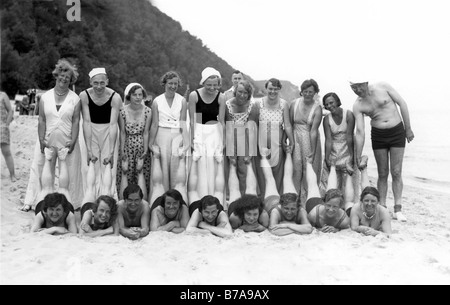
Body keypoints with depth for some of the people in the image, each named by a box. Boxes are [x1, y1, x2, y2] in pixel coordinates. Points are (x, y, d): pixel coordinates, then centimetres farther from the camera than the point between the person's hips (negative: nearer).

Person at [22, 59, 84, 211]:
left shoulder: (75, 99, 1)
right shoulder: (45, 97, 5)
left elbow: (76, 121, -3)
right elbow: (42, 120, 3)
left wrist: (73, 142, -12)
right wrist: (41, 140, -6)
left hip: (67, 142, -1)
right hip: (47, 141, 1)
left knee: (69, 174, 3)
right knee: (40, 170, 4)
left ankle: (70, 203, 15)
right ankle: (31, 201, 14)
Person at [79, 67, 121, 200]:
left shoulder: (115, 97, -19)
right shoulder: (84, 96, -14)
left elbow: (113, 124, -21)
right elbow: (86, 122, -15)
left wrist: (111, 152, -25)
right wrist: (89, 150, -20)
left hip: (109, 132, -1)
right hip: (91, 132, 1)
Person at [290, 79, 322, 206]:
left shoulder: (317, 108, -10)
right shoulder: (294, 104, -2)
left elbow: (313, 131, -16)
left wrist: (312, 151, -18)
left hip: (310, 141, -2)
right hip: (296, 139, 2)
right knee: (296, 168, 1)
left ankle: (306, 199, 15)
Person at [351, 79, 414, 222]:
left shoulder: (383, 87, -9)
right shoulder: (358, 105, -4)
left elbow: (402, 104, -4)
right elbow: (360, 131, -6)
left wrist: (408, 129, -5)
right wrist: (358, 156, -11)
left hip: (397, 132, -2)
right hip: (378, 136, 2)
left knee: (396, 173, -3)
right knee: (382, 174, 4)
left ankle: (398, 209, 2)